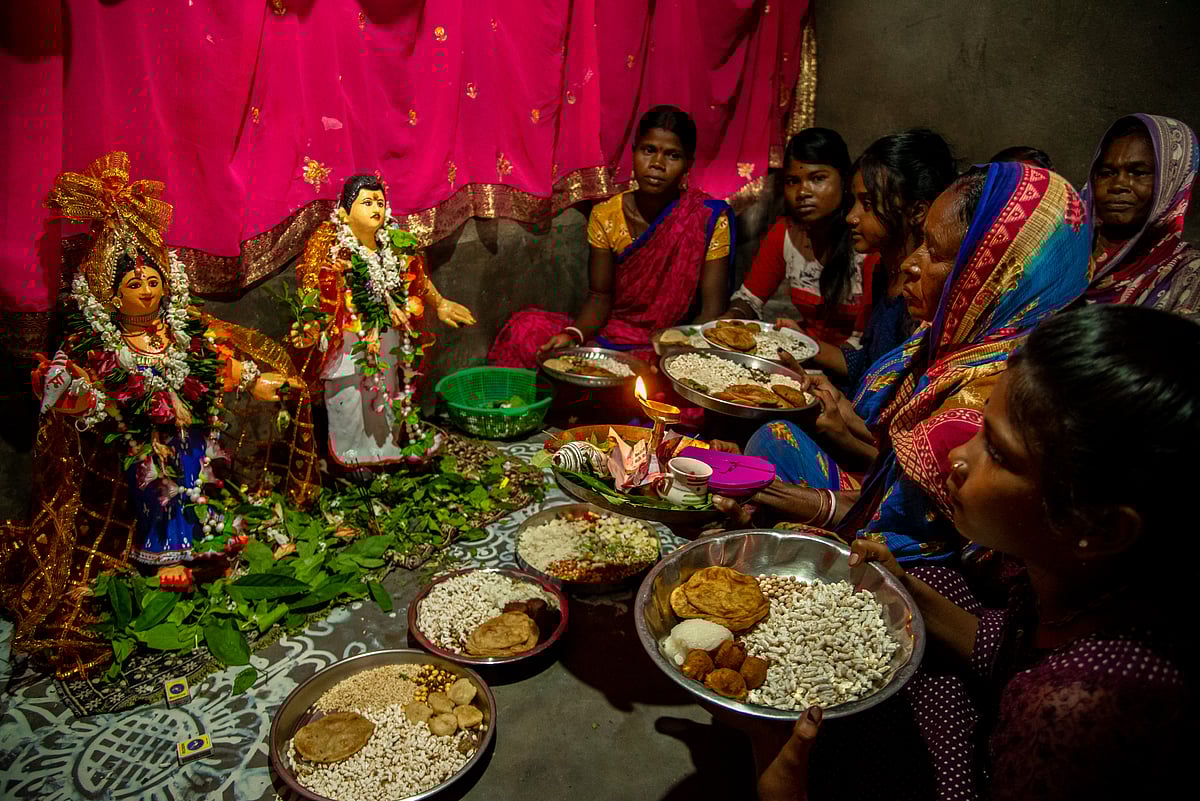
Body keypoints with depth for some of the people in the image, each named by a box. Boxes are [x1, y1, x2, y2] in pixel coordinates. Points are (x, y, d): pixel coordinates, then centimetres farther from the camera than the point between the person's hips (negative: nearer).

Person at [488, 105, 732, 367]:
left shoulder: (709, 218, -10)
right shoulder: (606, 216, -1)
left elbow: (712, 310, -11)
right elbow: (600, 296, 0)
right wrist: (573, 335, -21)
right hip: (614, 332, 3)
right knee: (524, 328, -19)